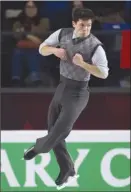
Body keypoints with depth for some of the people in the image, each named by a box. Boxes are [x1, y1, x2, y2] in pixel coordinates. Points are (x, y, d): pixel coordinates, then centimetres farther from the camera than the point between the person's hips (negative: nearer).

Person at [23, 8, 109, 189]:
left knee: (59, 132, -6)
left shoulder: (95, 46, -21)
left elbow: (104, 73, -27)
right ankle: (67, 169, 27)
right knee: (53, 131, 10)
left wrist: (82, 63, -37)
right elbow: (42, 49, 5)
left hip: (78, 93, -6)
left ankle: (39, 147, 30)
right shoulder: (63, 34, -5)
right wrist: (54, 50, -17)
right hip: (61, 88, 6)